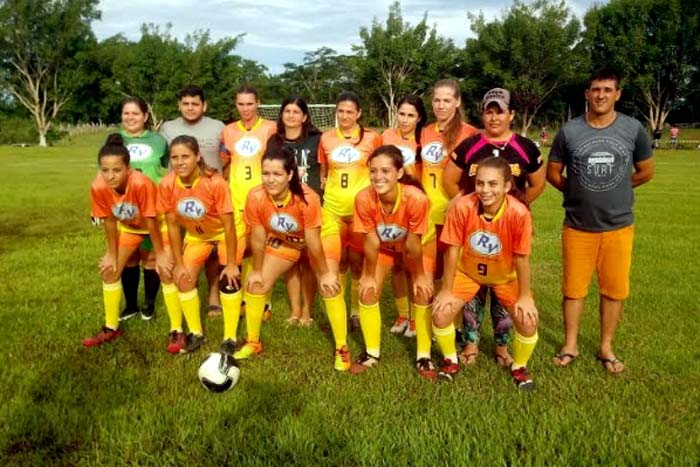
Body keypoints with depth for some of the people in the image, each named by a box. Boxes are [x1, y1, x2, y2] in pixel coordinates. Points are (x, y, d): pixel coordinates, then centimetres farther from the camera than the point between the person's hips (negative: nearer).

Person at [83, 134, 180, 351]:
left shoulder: (142, 183, -40)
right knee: (109, 270, 5)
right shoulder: (98, 187, -27)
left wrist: (160, 253, -17)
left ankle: (176, 331, -4)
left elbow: (151, 222, -28)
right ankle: (111, 328, 21)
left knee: (166, 271, -15)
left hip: (158, 224, -5)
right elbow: (109, 221, -12)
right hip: (129, 226, 5)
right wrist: (112, 254, -2)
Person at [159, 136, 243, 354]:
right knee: (184, 278, -2)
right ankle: (196, 333, 17)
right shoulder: (167, 185, -23)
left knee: (229, 279, -15)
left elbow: (228, 225, -26)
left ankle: (230, 338, 0)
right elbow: (173, 224, -11)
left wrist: (231, 263, -21)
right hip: (195, 235, 4)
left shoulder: (215, 183, -35)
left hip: (223, 232, -4)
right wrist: (179, 263, -8)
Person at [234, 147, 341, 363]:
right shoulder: (255, 197, -29)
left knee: (329, 286, -15)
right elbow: (258, 239, -14)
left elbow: (312, 242, -26)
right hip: (281, 241, 3)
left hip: (313, 239, -3)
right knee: (255, 284, 1)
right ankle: (253, 343, 21)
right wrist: (257, 271, -3)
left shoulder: (307, 198, -38)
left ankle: (341, 347, 3)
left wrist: (325, 273, -14)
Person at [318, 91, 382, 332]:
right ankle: (336, 312, 16)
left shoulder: (372, 138, 0)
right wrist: (325, 189, 5)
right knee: (335, 262, 1)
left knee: (357, 262, 6)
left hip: (361, 209, -2)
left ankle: (356, 312, 21)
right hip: (333, 209, 2)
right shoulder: (326, 138, 6)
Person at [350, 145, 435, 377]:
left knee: (423, 293, -12)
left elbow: (412, 244, -27)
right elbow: (372, 242, -20)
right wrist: (369, 275, -10)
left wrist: (420, 275, -13)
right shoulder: (364, 199, -35)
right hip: (383, 245, 2)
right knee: (367, 291, -6)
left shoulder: (416, 198, -41)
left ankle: (424, 355, 7)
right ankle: (372, 352, 13)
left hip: (417, 244, -2)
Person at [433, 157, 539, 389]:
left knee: (528, 320, -14)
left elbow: (521, 258, -19)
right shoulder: (461, 207, -31)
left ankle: (519, 367, 17)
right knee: (441, 313, -14)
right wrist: (446, 290, -12)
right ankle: (451, 361, 16)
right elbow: (452, 250, -19)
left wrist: (524, 296, -11)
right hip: (467, 271, 1)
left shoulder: (519, 213, -32)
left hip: (506, 275, 0)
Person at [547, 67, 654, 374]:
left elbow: (646, 171, 10)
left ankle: (606, 347, 26)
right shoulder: (569, 131, -4)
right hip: (578, 226, 0)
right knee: (574, 288, 8)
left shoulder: (633, 129, -2)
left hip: (619, 225, 1)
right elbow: (552, 172, 6)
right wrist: (581, 192, 4)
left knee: (614, 289, 8)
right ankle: (570, 345, 24)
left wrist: (615, 189, 9)